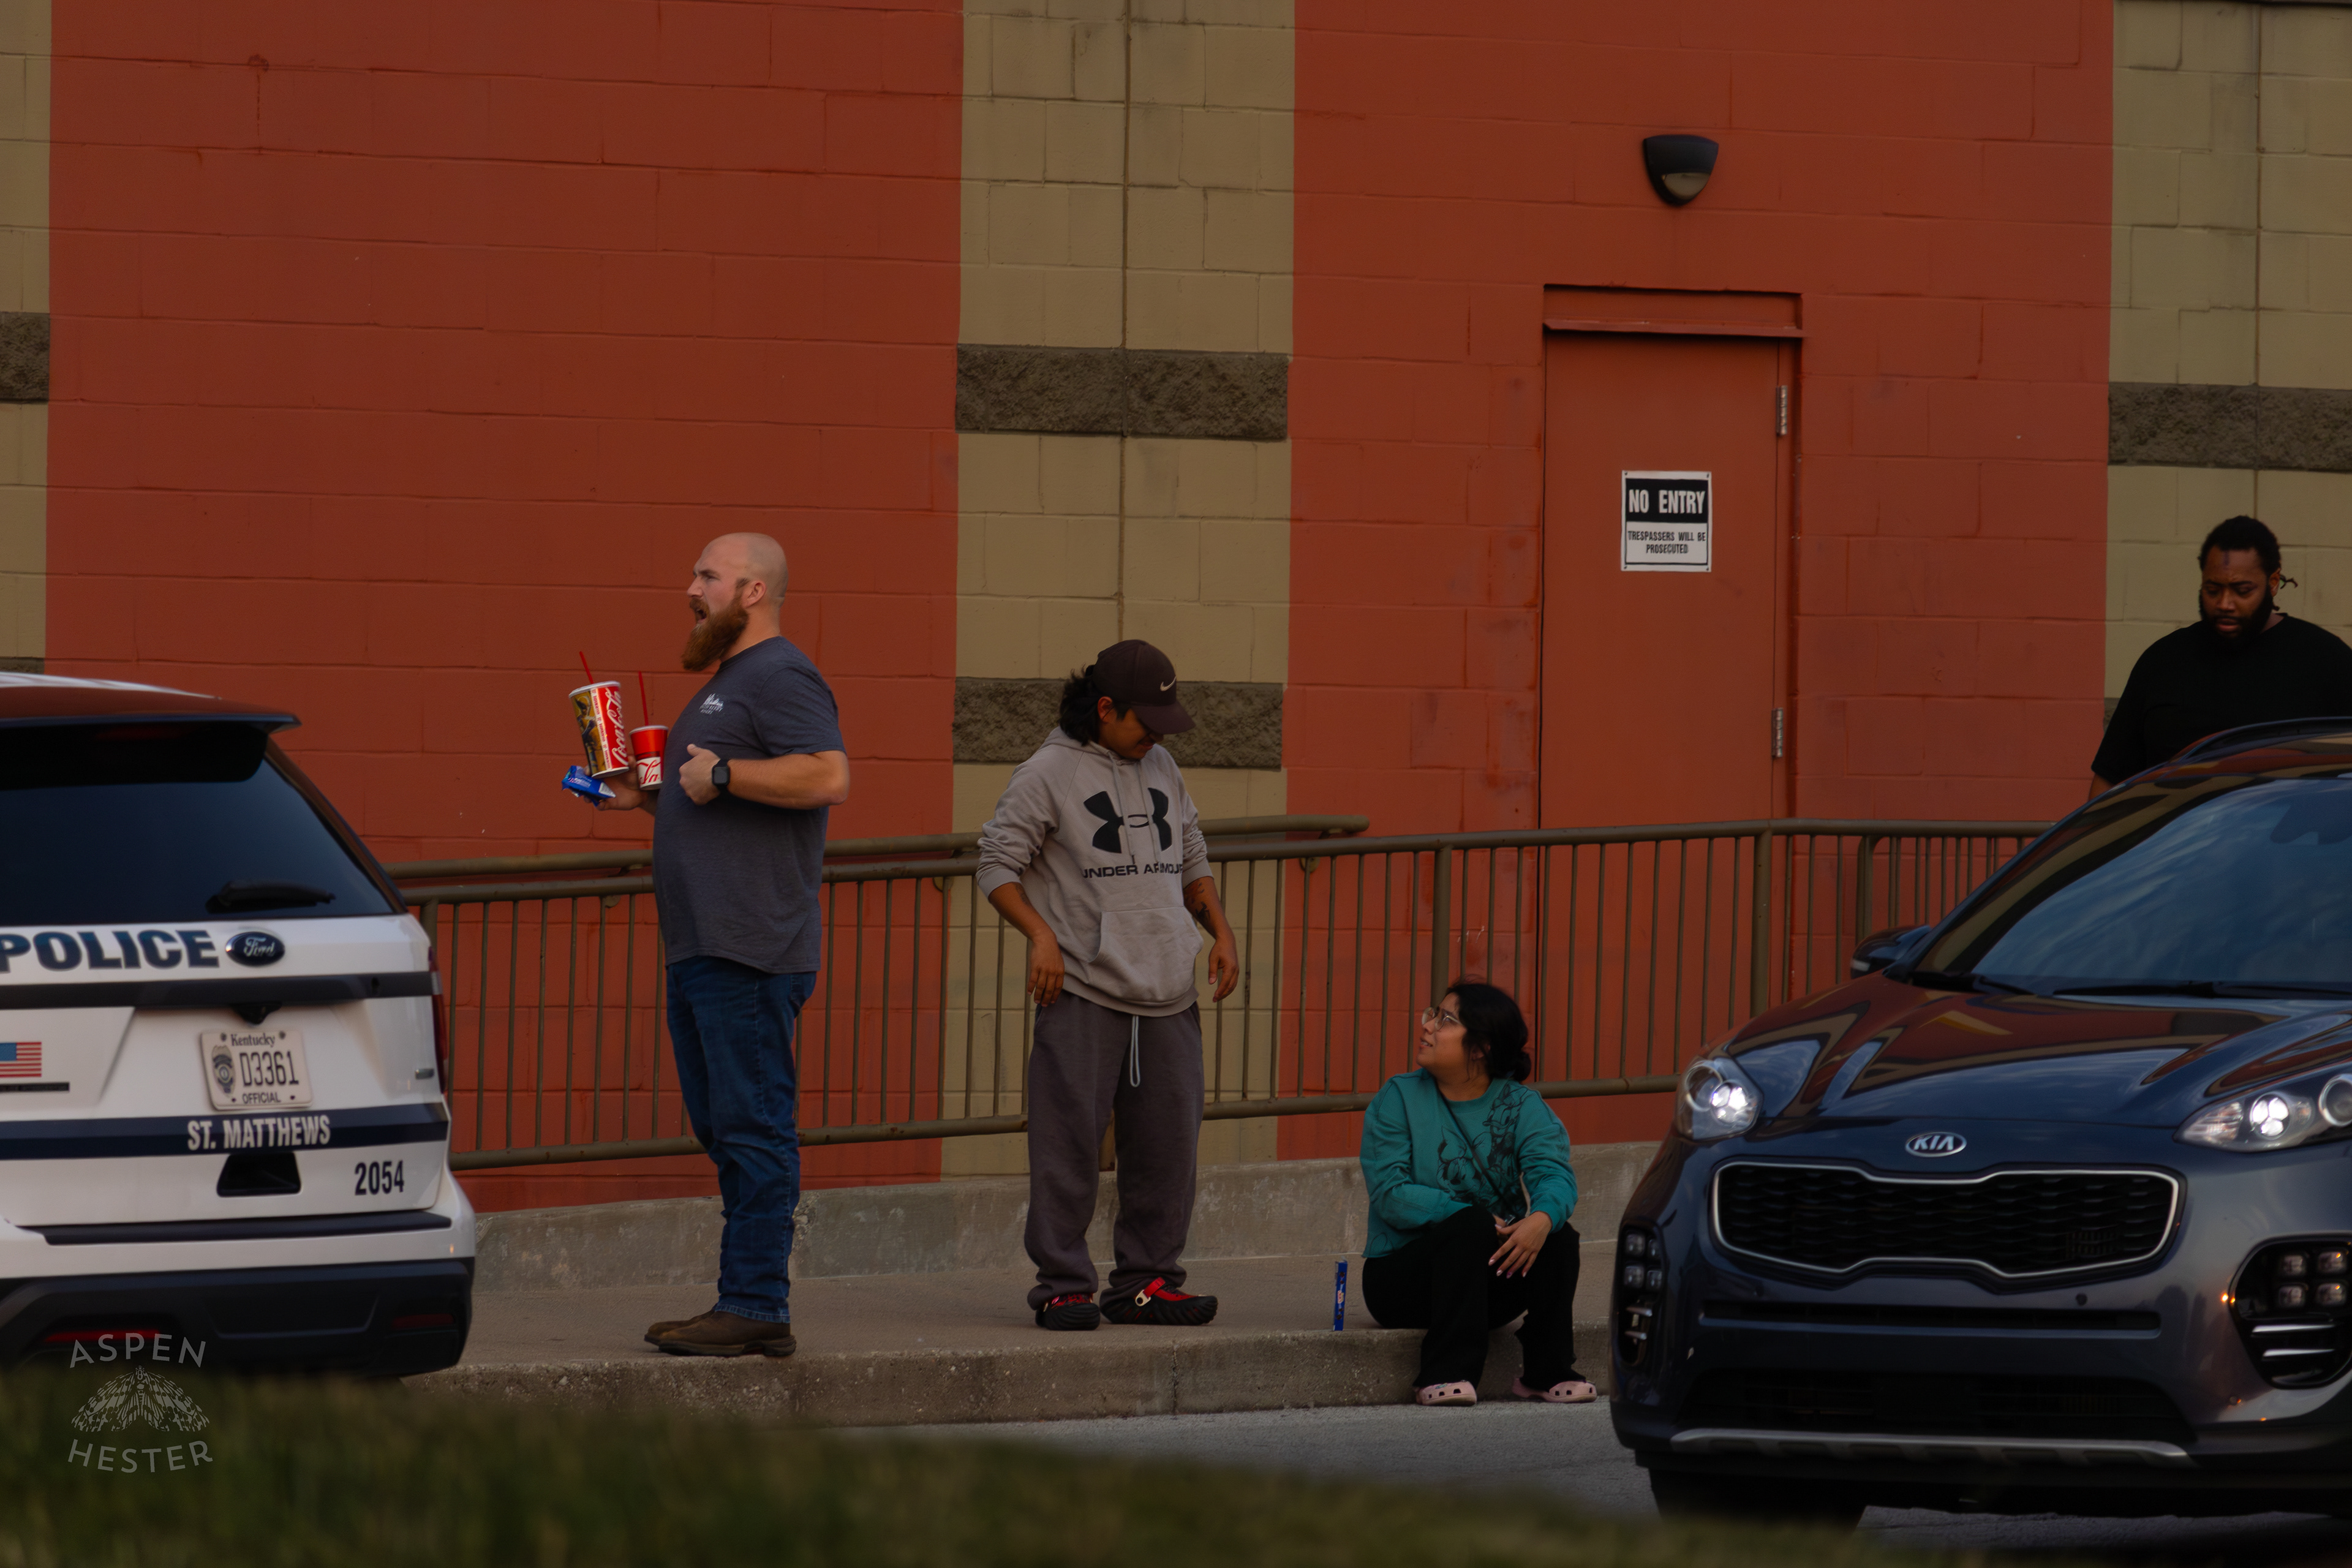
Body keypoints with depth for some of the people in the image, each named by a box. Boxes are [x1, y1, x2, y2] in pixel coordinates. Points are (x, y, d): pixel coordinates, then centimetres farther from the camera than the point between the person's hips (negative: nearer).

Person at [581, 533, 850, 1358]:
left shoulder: (780, 678, -9)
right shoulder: (726, 682, 24)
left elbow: (828, 776, -23)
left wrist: (721, 774, -19)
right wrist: (649, 795, 20)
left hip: (749, 949, -11)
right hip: (699, 948, 11)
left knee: (753, 1126, -11)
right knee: (722, 1127, 10)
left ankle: (757, 1305, -12)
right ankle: (744, 1302, 12)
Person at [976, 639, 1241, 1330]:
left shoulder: (1161, 769, 16)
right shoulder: (1049, 774, -2)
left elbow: (1191, 859, 27)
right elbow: (997, 865, -3)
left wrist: (1220, 931, 14)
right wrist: (1041, 935, -16)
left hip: (1167, 997, 6)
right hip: (1083, 995, -6)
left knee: (1168, 1144, 6)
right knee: (1069, 1144, -6)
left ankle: (1146, 1280, 14)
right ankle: (1061, 1285, -1)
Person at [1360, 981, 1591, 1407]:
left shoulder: (1520, 1105, 3)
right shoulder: (1398, 1098, -2)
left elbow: (1553, 1173, -15)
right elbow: (1390, 1195, -14)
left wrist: (1542, 1218, -39)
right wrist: (1460, 1214, -27)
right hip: (1401, 1272, -2)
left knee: (1558, 1235, -24)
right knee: (1471, 1225, -32)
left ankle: (1547, 1372, -13)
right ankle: (1445, 1375, -35)